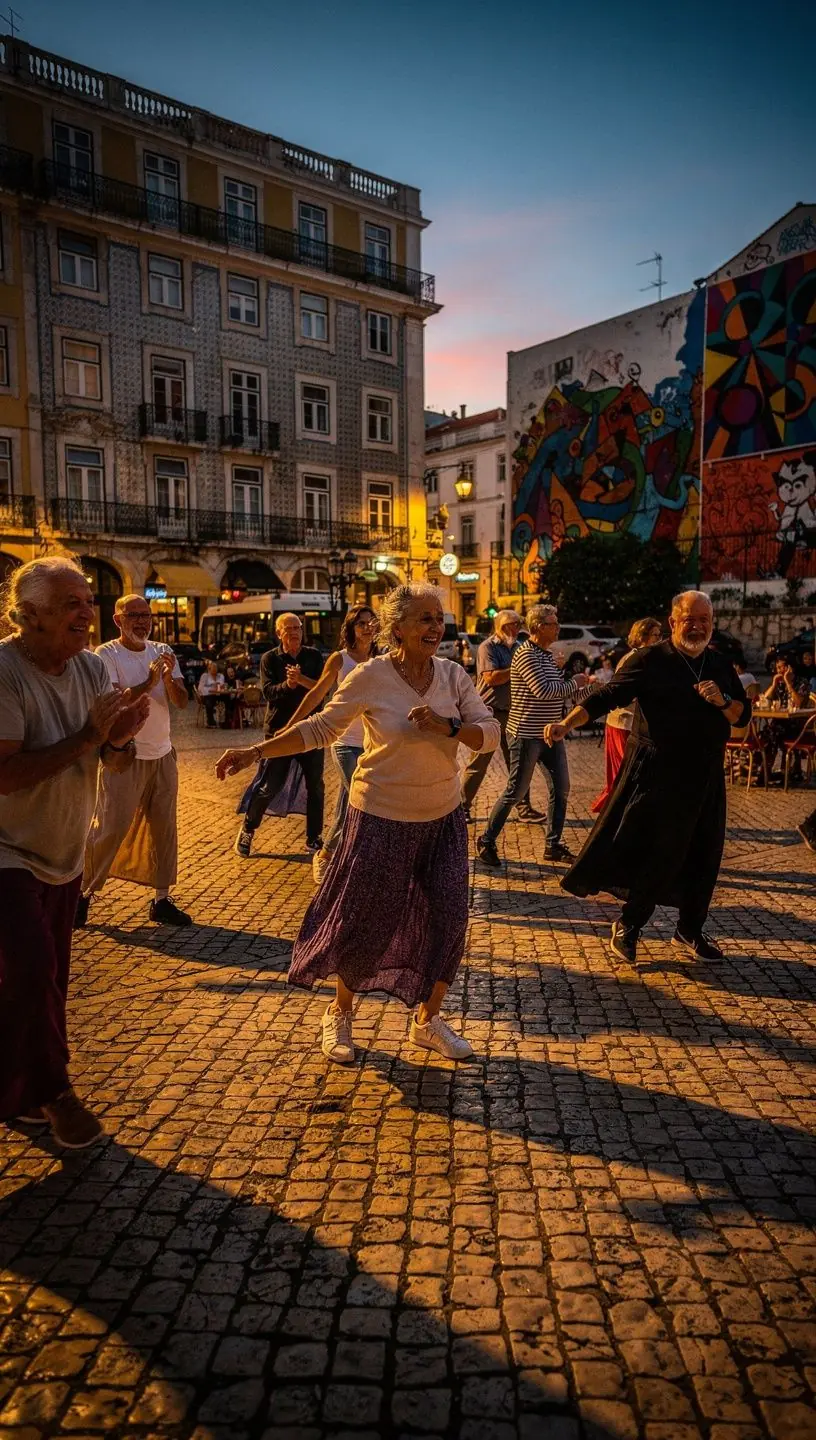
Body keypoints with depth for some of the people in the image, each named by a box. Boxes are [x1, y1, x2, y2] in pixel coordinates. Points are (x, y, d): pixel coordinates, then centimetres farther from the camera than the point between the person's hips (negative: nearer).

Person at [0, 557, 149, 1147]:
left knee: (48, 976, 14)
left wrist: (121, 739, -22)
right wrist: (86, 737, -29)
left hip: (64, 854, 7)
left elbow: (116, 763, 0)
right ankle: (50, 1091, 10)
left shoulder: (92, 667, -3)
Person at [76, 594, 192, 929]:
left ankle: (161, 899, 16)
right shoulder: (106, 655, -8)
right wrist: (149, 682, -31)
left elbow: (181, 702, 0)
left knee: (164, 826, 7)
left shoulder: (163, 652, 7)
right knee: (110, 827, -4)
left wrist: (169, 679, -20)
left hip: (162, 754, 6)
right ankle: (83, 893, 14)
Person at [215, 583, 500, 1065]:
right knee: (365, 922, 6)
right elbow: (320, 729, -6)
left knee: (450, 918, 5)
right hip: (382, 820, -4)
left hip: (444, 818, 4)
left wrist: (448, 727, -23)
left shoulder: (453, 674, -3)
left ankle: (428, 1020, 27)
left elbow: (491, 732, -5)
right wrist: (256, 752, -11)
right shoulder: (370, 677, -13)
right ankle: (341, 1012, 34)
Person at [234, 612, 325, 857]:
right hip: (280, 729, -2)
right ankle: (247, 830, 20)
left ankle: (314, 838, 20)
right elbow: (268, 692, -12)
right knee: (269, 786, -1)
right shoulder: (270, 659, 0)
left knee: (316, 786, 6)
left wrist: (301, 679, -23)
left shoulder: (313, 656, 5)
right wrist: (287, 684, -31)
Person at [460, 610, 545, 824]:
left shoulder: (518, 646, 12)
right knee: (478, 764, 1)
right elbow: (490, 677, -20)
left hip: (513, 713, 6)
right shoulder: (488, 646, -8)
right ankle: (463, 806, 13)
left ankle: (523, 809, 14)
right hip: (490, 712, -6)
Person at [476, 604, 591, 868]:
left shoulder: (547, 655, 14)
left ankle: (553, 844, 21)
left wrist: (580, 685, 6)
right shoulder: (526, 654, -15)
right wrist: (575, 683, -12)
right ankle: (486, 841, 11)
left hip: (550, 735, 9)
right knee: (515, 792, -2)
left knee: (561, 789, 9)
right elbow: (543, 691, -24)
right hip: (527, 735, -9)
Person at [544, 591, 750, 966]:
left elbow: (743, 715, 9)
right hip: (660, 773, -6)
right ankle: (627, 925, 16)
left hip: (706, 776, 6)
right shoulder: (651, 660, -7)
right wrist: (566, 724, -26)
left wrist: (722, 702, -13)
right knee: (658, 854, -4)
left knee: (705, 854, 12)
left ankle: (690, 930, 29)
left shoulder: (721, 665, 9)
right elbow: (607, 696, -13)